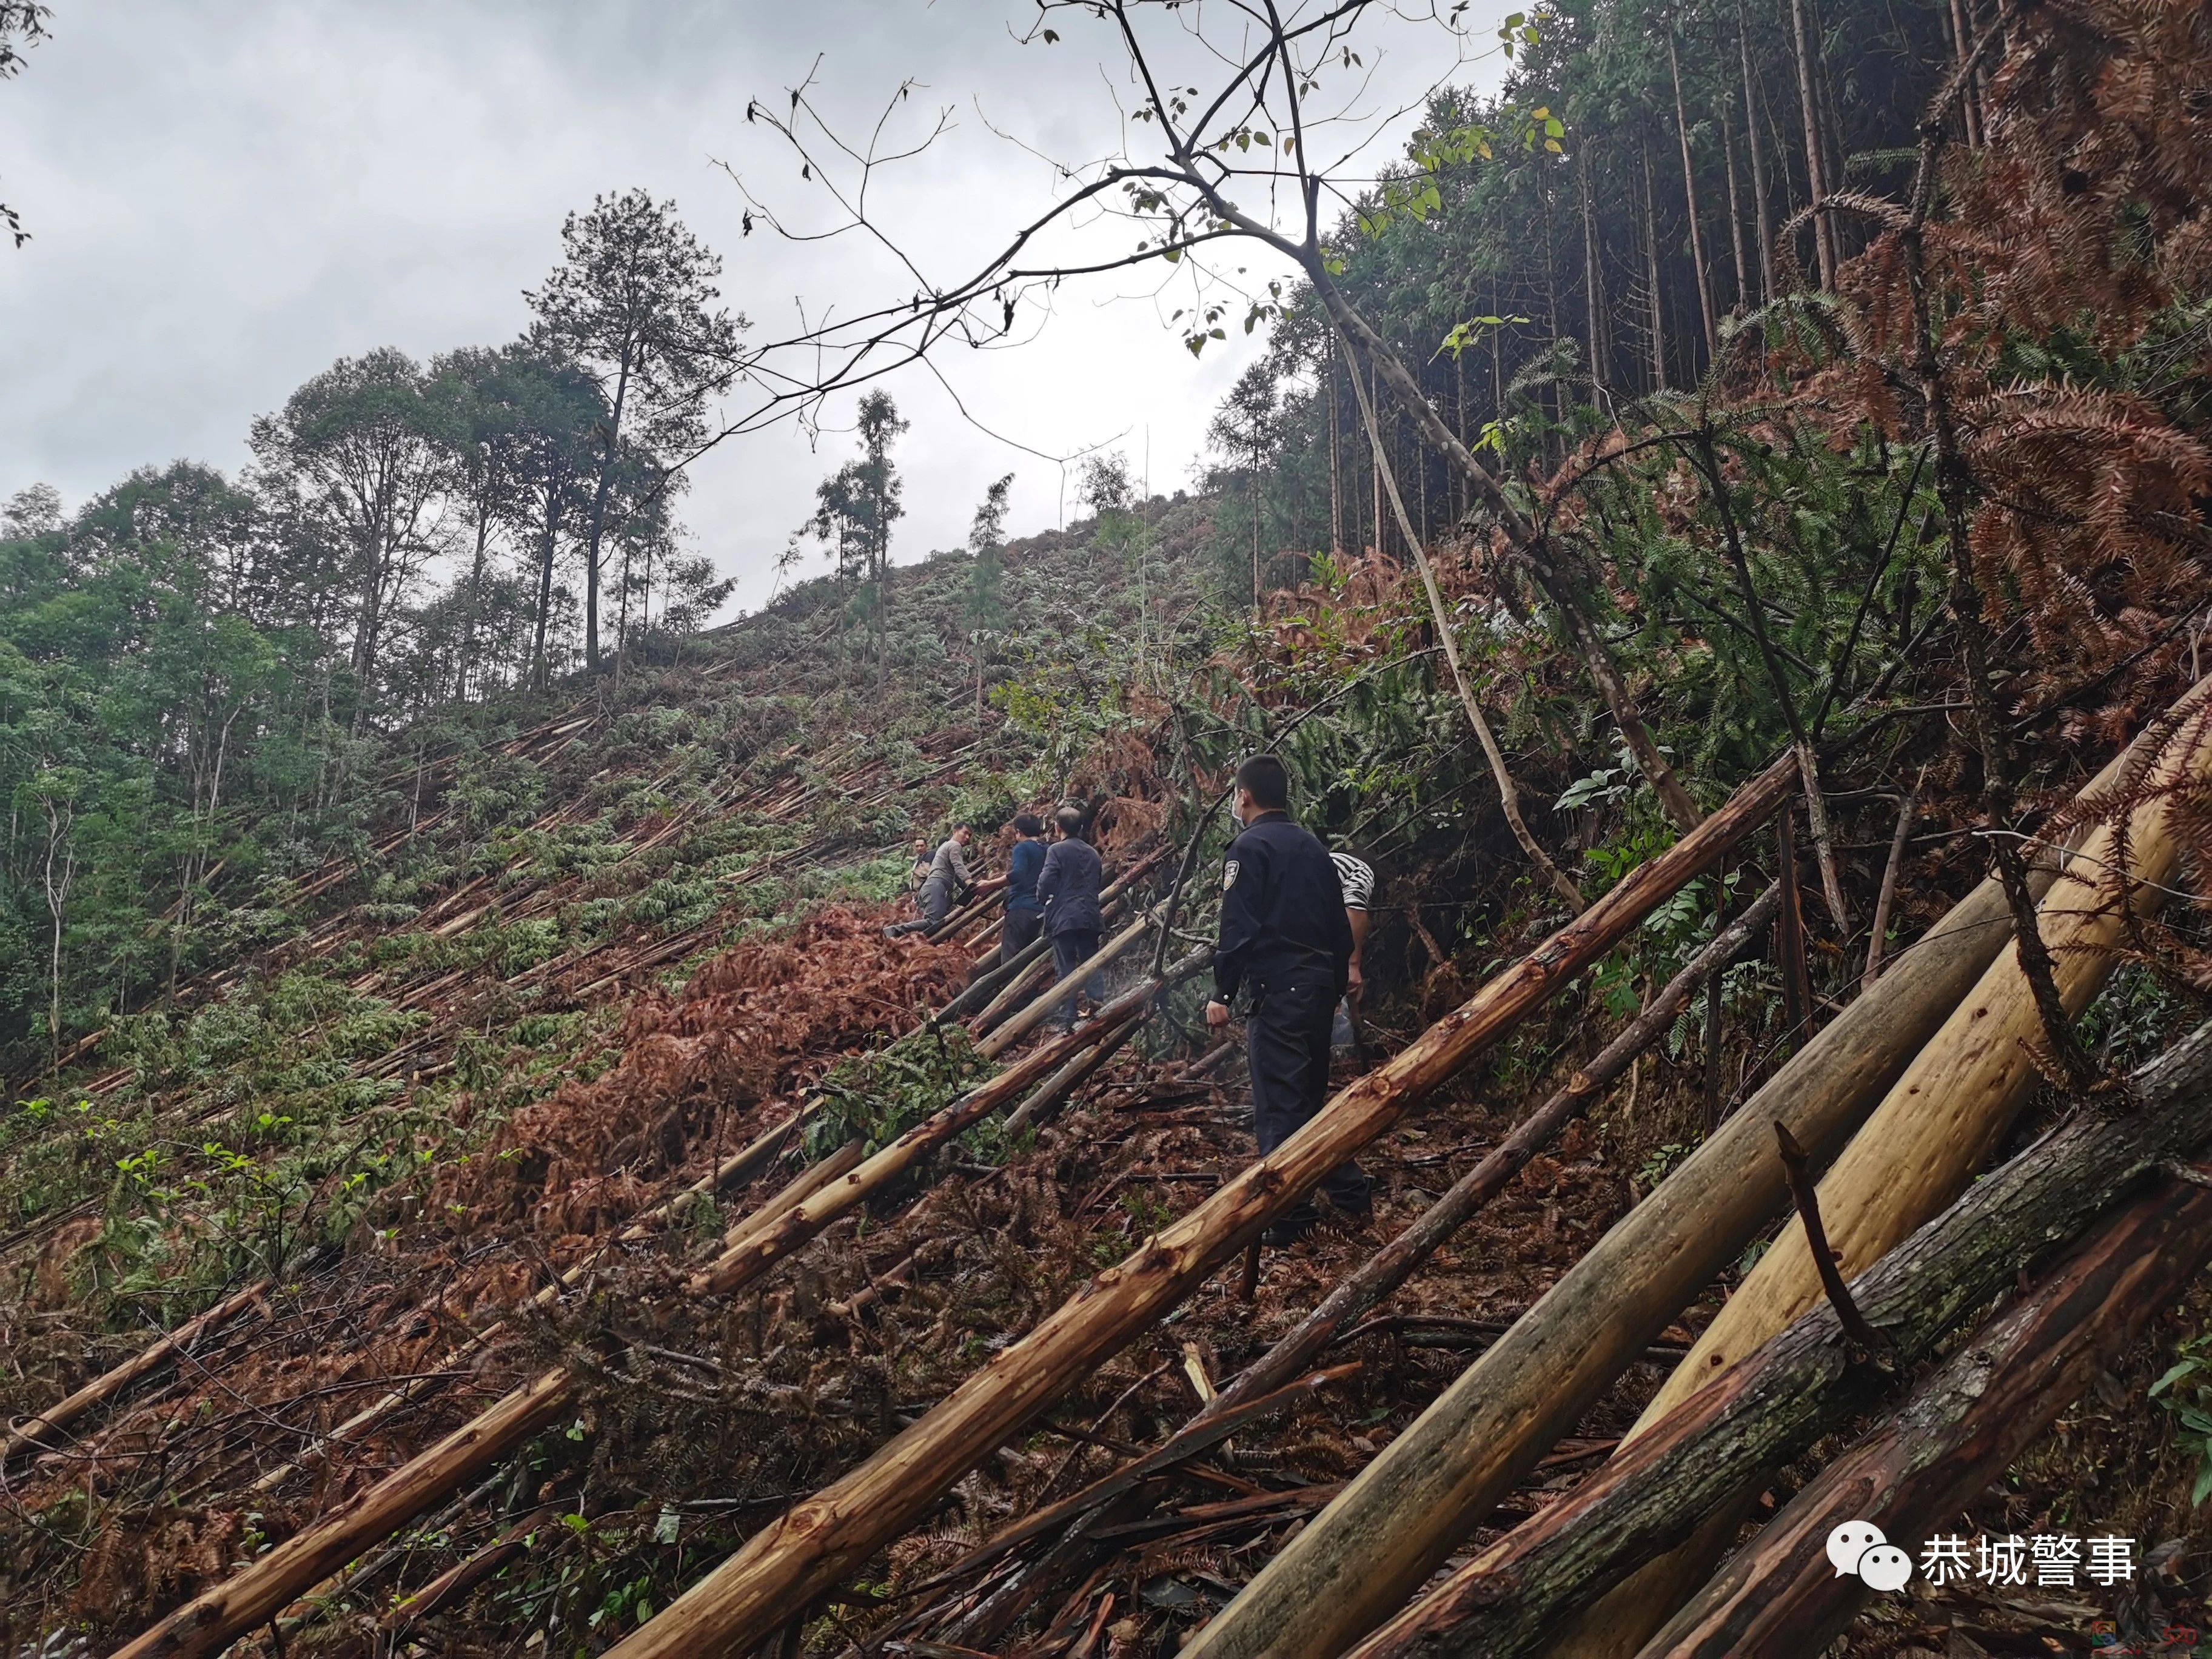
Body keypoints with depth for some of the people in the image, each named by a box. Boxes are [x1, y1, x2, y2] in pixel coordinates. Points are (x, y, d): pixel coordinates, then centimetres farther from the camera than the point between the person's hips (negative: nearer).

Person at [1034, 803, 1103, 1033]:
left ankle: (1066, 1020, -9)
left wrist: (1043, 899, 7)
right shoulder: (1092, 853, 14)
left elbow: (1045, 883, -12)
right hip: (1091, 918, 5)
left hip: (1064, 919, -5)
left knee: (1065, 970, -4)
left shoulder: (1056, 850, -5)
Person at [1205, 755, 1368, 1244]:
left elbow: (1238, 928, -15)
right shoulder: (1313, 847, 16)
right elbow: (1340, 926, 19)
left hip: (1276, 989, -8)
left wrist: (1222, 993, -11)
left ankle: (1291, 1219, -3)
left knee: (1278, 1105, -5)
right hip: (1320, 986, 8)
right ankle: (1352, 1195, 23)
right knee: (1311, 1095, 20)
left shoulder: (1249, 847, -7)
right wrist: (1336, 986, 26)